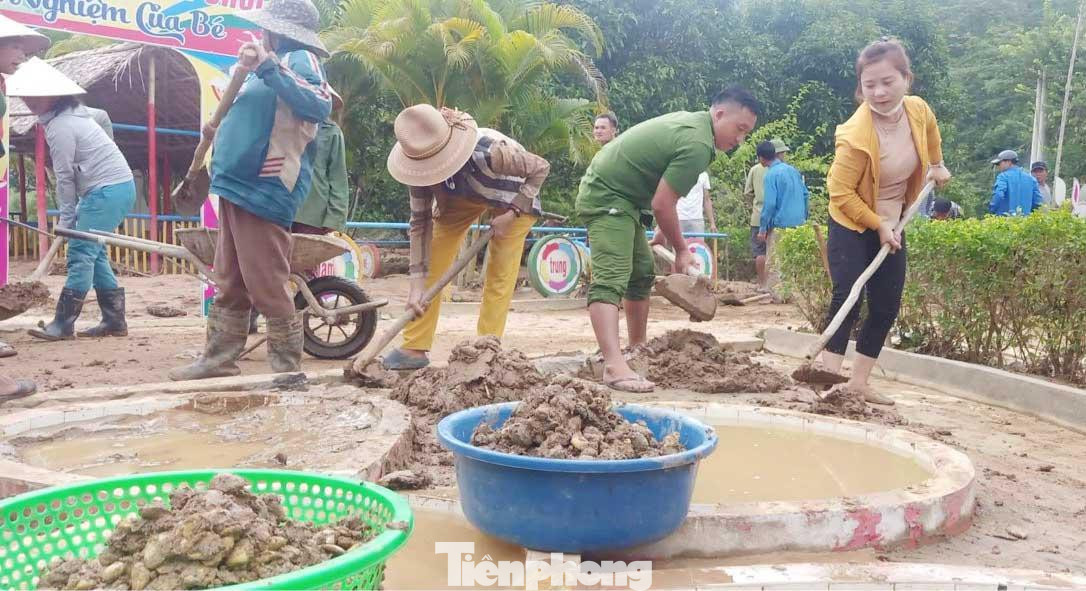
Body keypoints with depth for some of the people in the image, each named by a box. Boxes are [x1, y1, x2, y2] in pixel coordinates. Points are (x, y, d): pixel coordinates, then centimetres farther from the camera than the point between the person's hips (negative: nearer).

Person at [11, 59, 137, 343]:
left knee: (80, 253, -8)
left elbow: (65, 178, -11)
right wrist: (72, 215, 12)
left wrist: (65, 220, -4)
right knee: (94, 253, 12)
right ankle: (114, 320, 13)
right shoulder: (70, 115, 17)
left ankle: (62, 324, -5)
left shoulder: (59, 126, -14)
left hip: (108, 190, -10)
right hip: (116, 186, 10)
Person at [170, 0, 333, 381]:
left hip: (263, 191, -10)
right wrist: (222, 133, 19)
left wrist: (266, 66, -27)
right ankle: (220, 359, 24)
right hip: (239, 186, 10)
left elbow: (318, 106, -27)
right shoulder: (274, 61, 23)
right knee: (231, 284, 15)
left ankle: (287, 371, 2)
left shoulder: (299, 59, -6)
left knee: (267, 287, -7)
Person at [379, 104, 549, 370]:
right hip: (461, 197, 4)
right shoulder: (421, 166, -28)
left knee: (500, 275, -10)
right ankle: (415, 348, 1)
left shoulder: (488, 150, -43)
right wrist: (417, 284, -25)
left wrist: (512, 214, -30)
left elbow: (541, 168, -27)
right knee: (430, 267, -5)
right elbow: (421, 222, -20)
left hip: (512, 198, -4)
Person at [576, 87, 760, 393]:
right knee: (611, 279, -23)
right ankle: (615, 367, -34)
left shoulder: (689, 120, 10)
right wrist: (681, 250, -7)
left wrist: (664, 233, 15)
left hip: (619, 196, 11)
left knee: (642, 272, 19)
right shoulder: (698, 145, -21)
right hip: (606, 198, -11)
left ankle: (638, 349, 31)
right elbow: (662, 204, -21)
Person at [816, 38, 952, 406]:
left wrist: (937, 166, 23)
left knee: (887, 307, 6)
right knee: (847, 299, -17)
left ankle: (859, 381, 13)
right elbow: (840, 193, -24)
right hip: (853, 225, -6)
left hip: (892, 226, 6)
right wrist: (878, 226, -18)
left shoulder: (919, 110, -12)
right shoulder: (856, 136, -30)